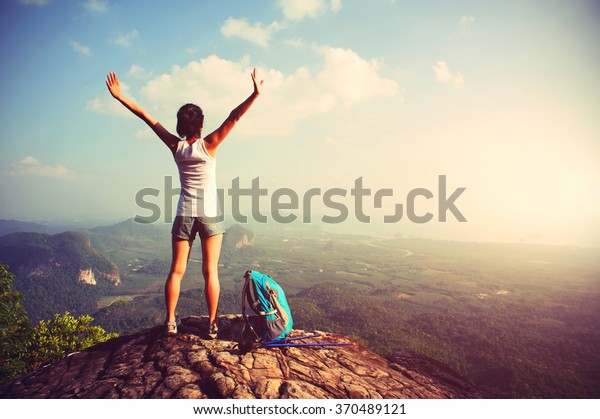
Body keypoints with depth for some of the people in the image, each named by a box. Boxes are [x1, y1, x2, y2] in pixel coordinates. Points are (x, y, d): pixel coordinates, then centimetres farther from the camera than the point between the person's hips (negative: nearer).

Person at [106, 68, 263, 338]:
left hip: (184, 214, 2)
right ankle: (212, 324, 9)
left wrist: (120, 96, 10)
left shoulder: (175, 146, -1)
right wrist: (255, 94, -17)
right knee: (210, 270, 4)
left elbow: (148, 118, 4)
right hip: (210, 214, -2)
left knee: (176, 270, 11)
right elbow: (234, 118, -15)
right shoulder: (208, 145, -8)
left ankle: (170, 322, 16)